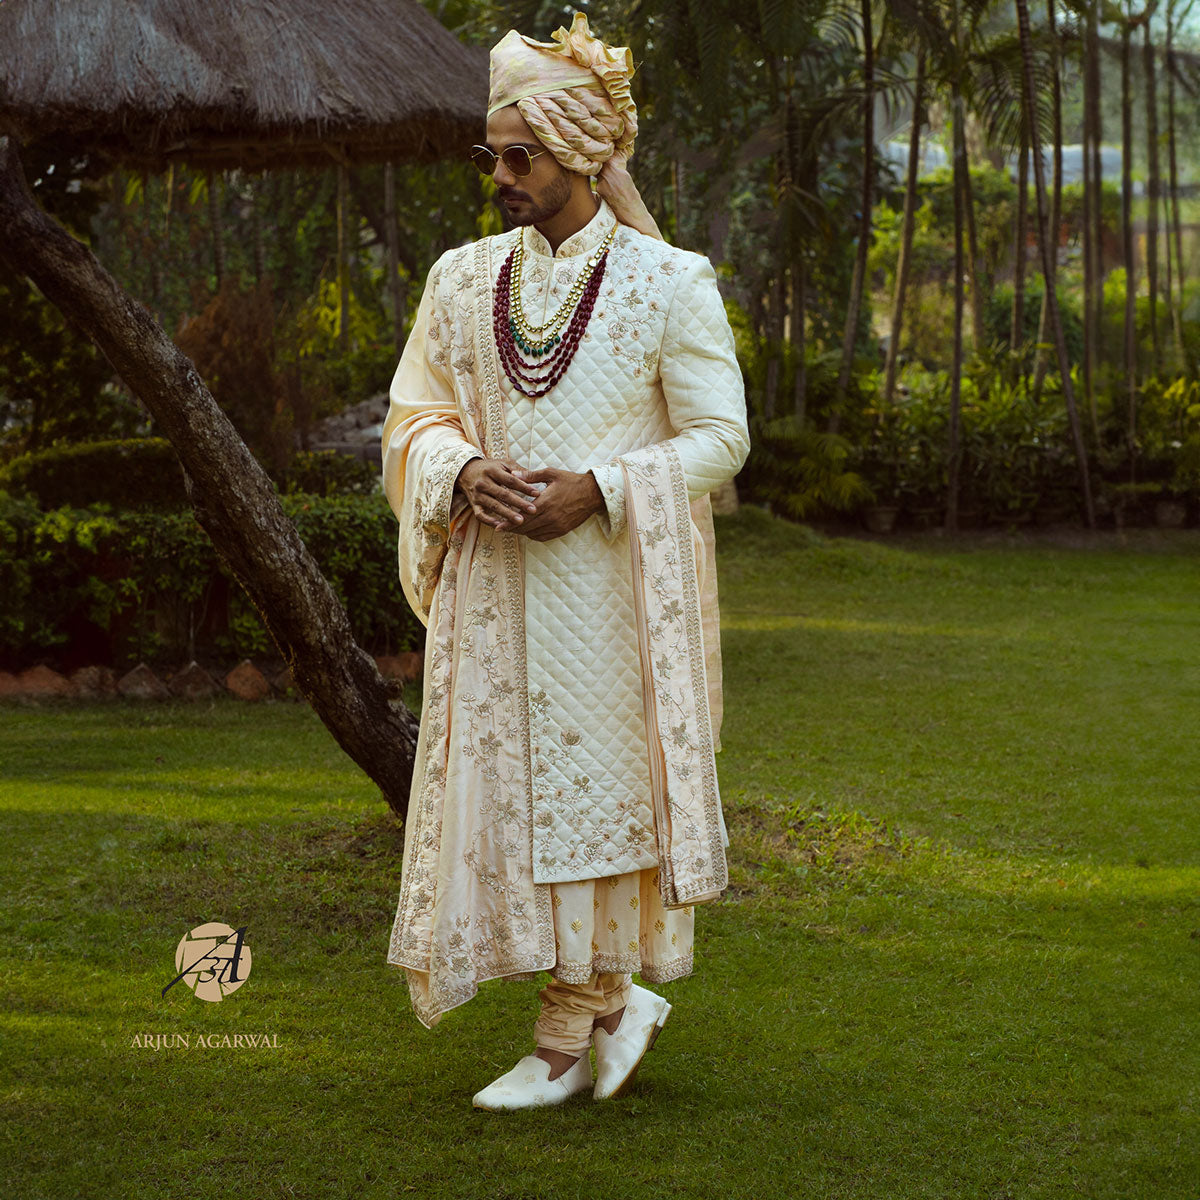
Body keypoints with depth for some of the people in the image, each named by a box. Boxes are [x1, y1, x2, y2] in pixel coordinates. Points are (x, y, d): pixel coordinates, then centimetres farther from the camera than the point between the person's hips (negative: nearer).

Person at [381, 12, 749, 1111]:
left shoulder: (669, 282, -3)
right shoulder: (464, 281, 9)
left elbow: (719, 437, -4)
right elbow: (413, 417, 12)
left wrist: (597, 489, -17)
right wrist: (464, 474, -10)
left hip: (611, 583, -4)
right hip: (493, 588, 5)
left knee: (588, 791, -3)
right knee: (501, 791, 4)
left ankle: (565, 1039, 8)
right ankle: (615, 998, 20)